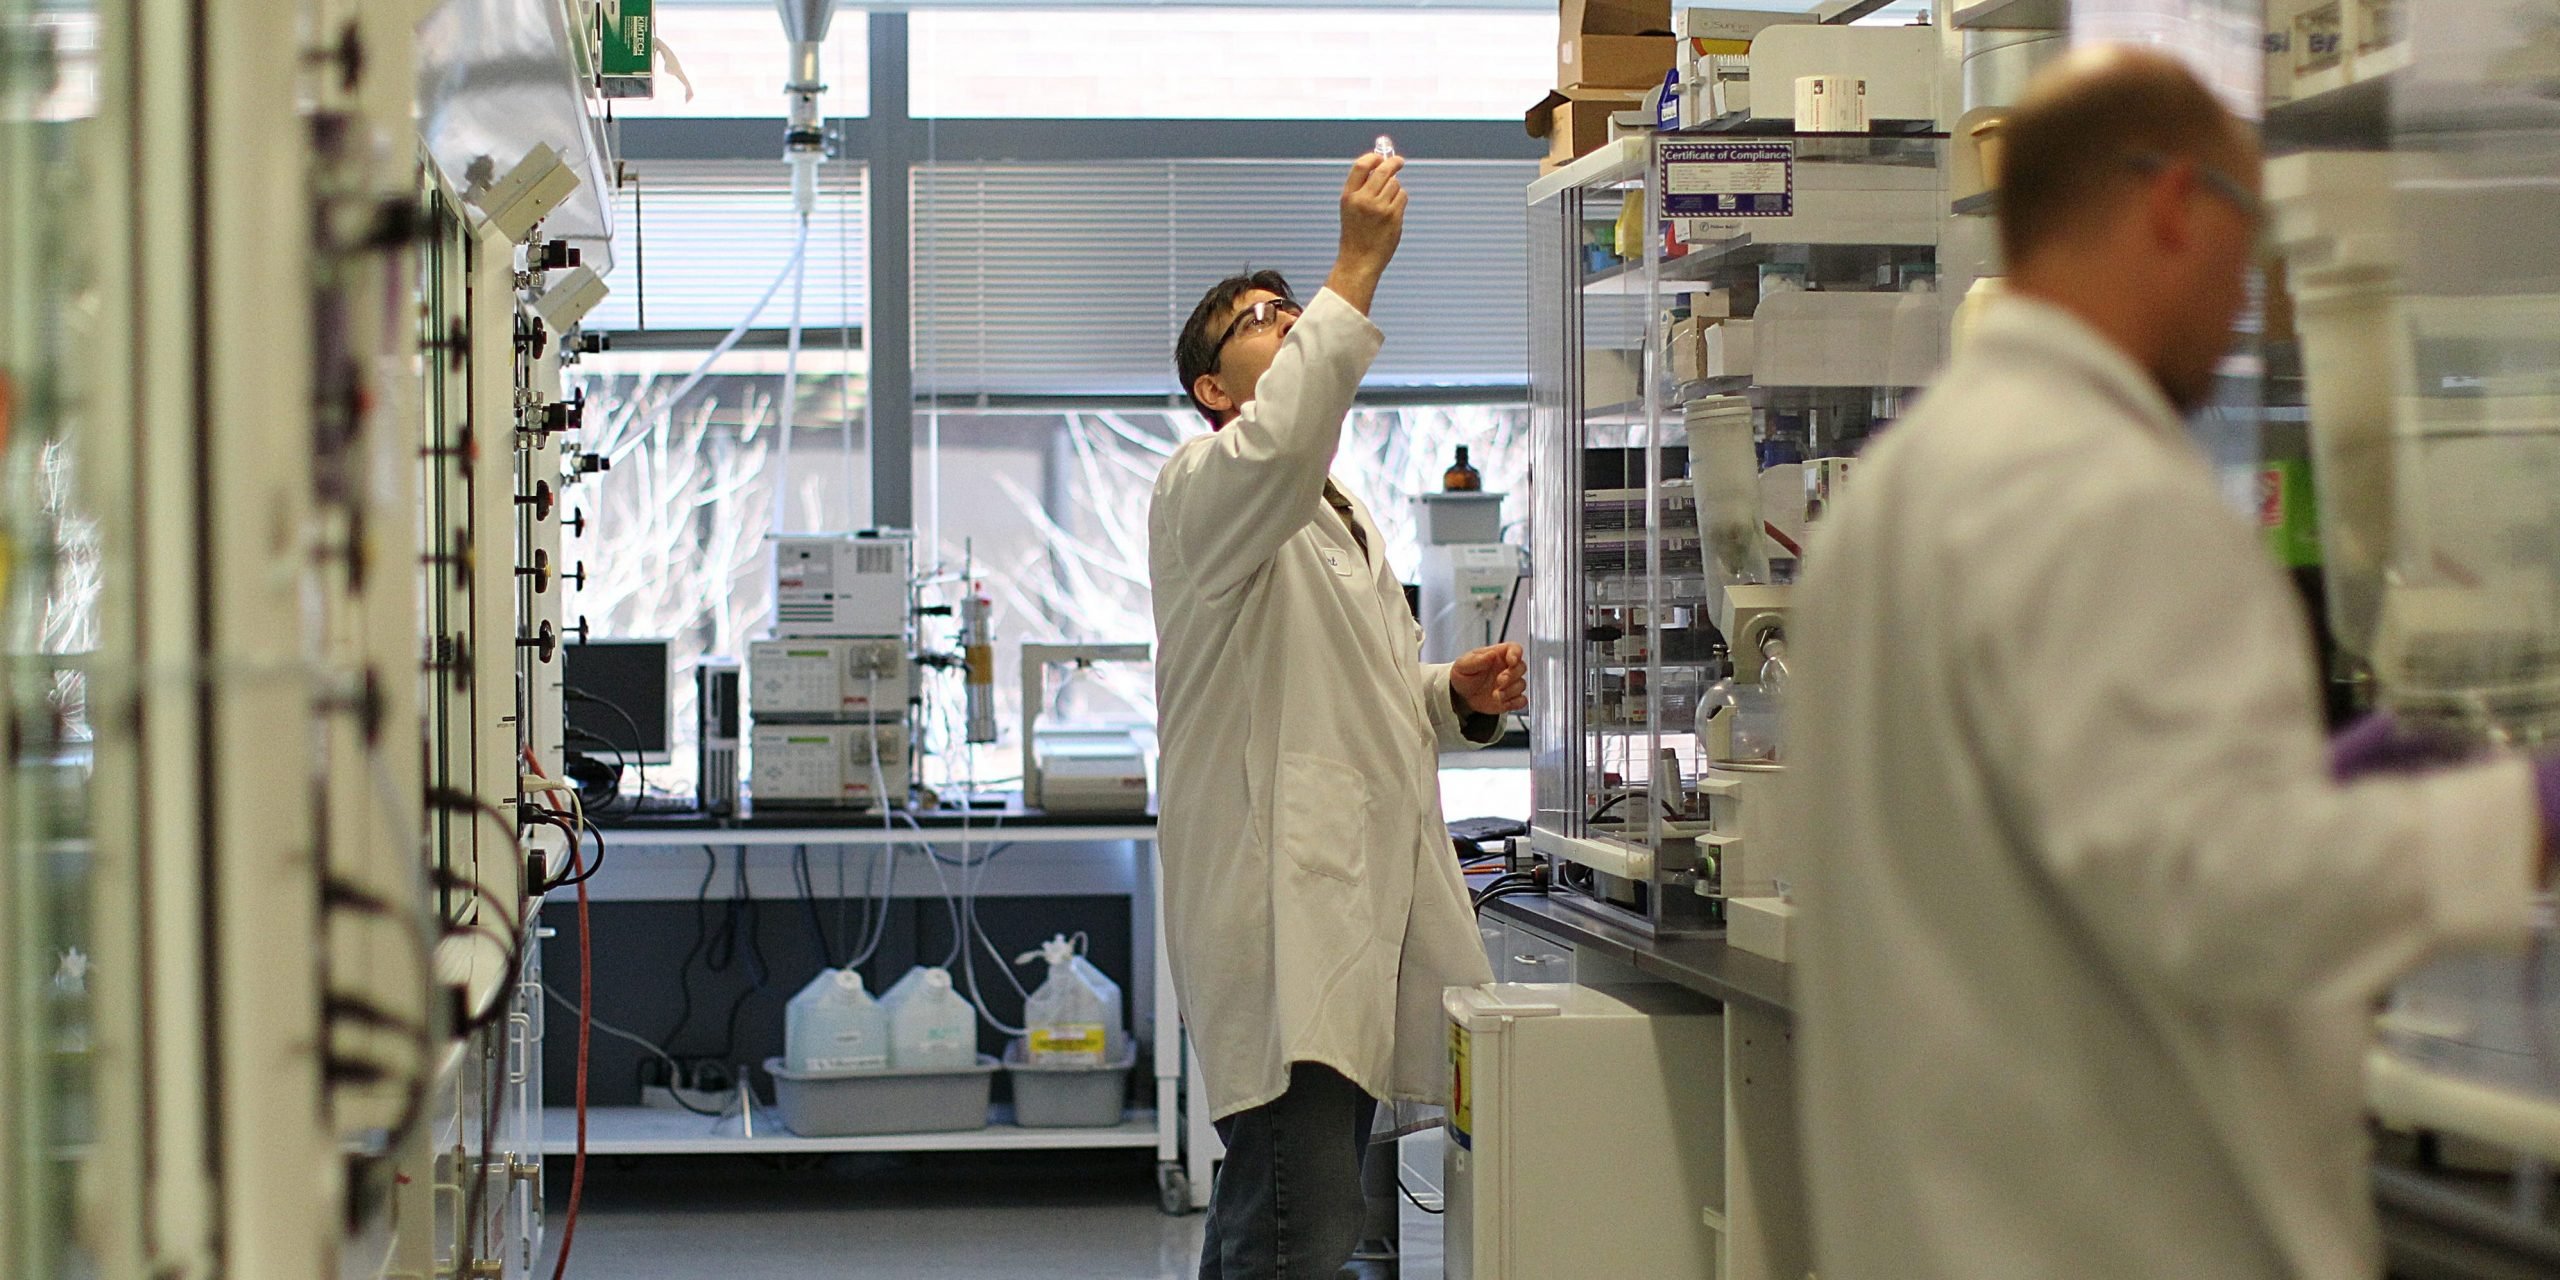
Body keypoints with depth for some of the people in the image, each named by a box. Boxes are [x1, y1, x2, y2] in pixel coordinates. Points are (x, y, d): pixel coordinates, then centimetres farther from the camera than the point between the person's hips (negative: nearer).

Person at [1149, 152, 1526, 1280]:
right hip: (1277, 919, -9)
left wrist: (1456, 695, 12)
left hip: (1358, 909, 9)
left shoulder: (1341, 514, 26)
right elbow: (1278, 445, -29)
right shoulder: (1204, 487, -4)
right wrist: (1357, 271, -29)